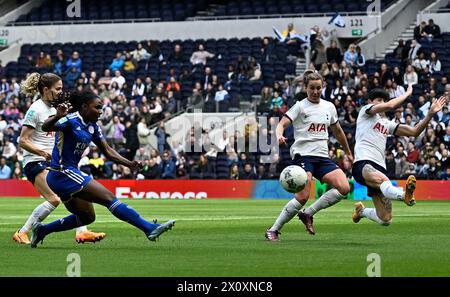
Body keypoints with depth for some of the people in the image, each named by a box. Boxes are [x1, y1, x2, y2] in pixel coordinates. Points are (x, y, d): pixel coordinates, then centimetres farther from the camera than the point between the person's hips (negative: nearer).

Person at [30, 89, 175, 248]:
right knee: (109, 198, -13)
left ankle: (42, 230, 20)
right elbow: (46, 127, -30)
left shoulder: (93, 127, 9)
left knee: (87, 217, 16)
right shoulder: (71, 120, -15)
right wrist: (57, 116, -51)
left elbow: (107, 151, 13)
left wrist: (129, 164, 0)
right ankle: (149, 228, -16)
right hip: (63, 174, -10)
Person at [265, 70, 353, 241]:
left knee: (344, 188, -14)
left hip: (322, 156, 6)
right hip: (303, 155, -6)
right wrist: (280, 136, -34)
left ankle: (308, 214, -3)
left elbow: (337, 131, 27)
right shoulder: (300, 107, -2)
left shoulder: (329, 107, 14)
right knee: (303, 196, -21)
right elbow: (282, 124, -12)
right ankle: (273, 230, -8)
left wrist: (348, 153, 33)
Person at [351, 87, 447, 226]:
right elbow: (389, 106, -7)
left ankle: (362, 211, 31)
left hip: (380, 168, 7)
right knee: (382, 179, -42)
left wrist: (430, 113, 10)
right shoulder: (365, 111, 11)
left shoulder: (387, 124, 28)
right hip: (363, 164, -7)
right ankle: (404, 195, -74)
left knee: (385, 219, 1)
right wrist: (407, 93, 8)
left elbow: (414, 131, 20)